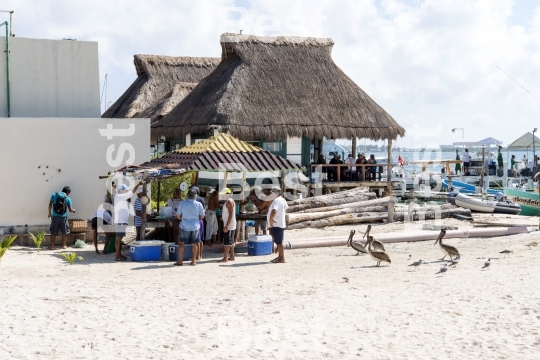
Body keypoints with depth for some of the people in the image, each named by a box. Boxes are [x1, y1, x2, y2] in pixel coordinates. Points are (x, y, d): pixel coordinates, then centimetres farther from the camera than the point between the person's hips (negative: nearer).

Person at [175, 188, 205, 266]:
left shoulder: (182, 203, -8)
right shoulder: (198, 204, -6)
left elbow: (178, 216, -2)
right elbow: (202, 216, 2)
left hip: (185, 227, -1)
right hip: (195, 227, 1)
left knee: (181, 243, 10)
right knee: (194, 244, 12)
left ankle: (180, 260, 7)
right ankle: (194, 260, 16)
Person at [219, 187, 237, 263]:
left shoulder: (229, 202, -16)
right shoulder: (228, 201, 15)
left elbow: (231, 214, -22)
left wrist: (226, 226, -25)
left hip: (229, 226, -11)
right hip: (231, 226, 11)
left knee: (227, 242, -9)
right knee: (231, 241, 14)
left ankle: (225, 258, -9)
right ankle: (232, 257, 19)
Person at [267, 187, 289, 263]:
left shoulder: (276, 201, -20)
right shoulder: (282, 200, 11)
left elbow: (274, 211, -36)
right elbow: (286, 208, 31)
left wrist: (270, 219, -24)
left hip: (276, 225, -10)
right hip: (281, 223, 10)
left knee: (279, 242, -5)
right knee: (279, 242, 18)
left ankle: (282, 258, -1)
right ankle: (280, 256, 26)